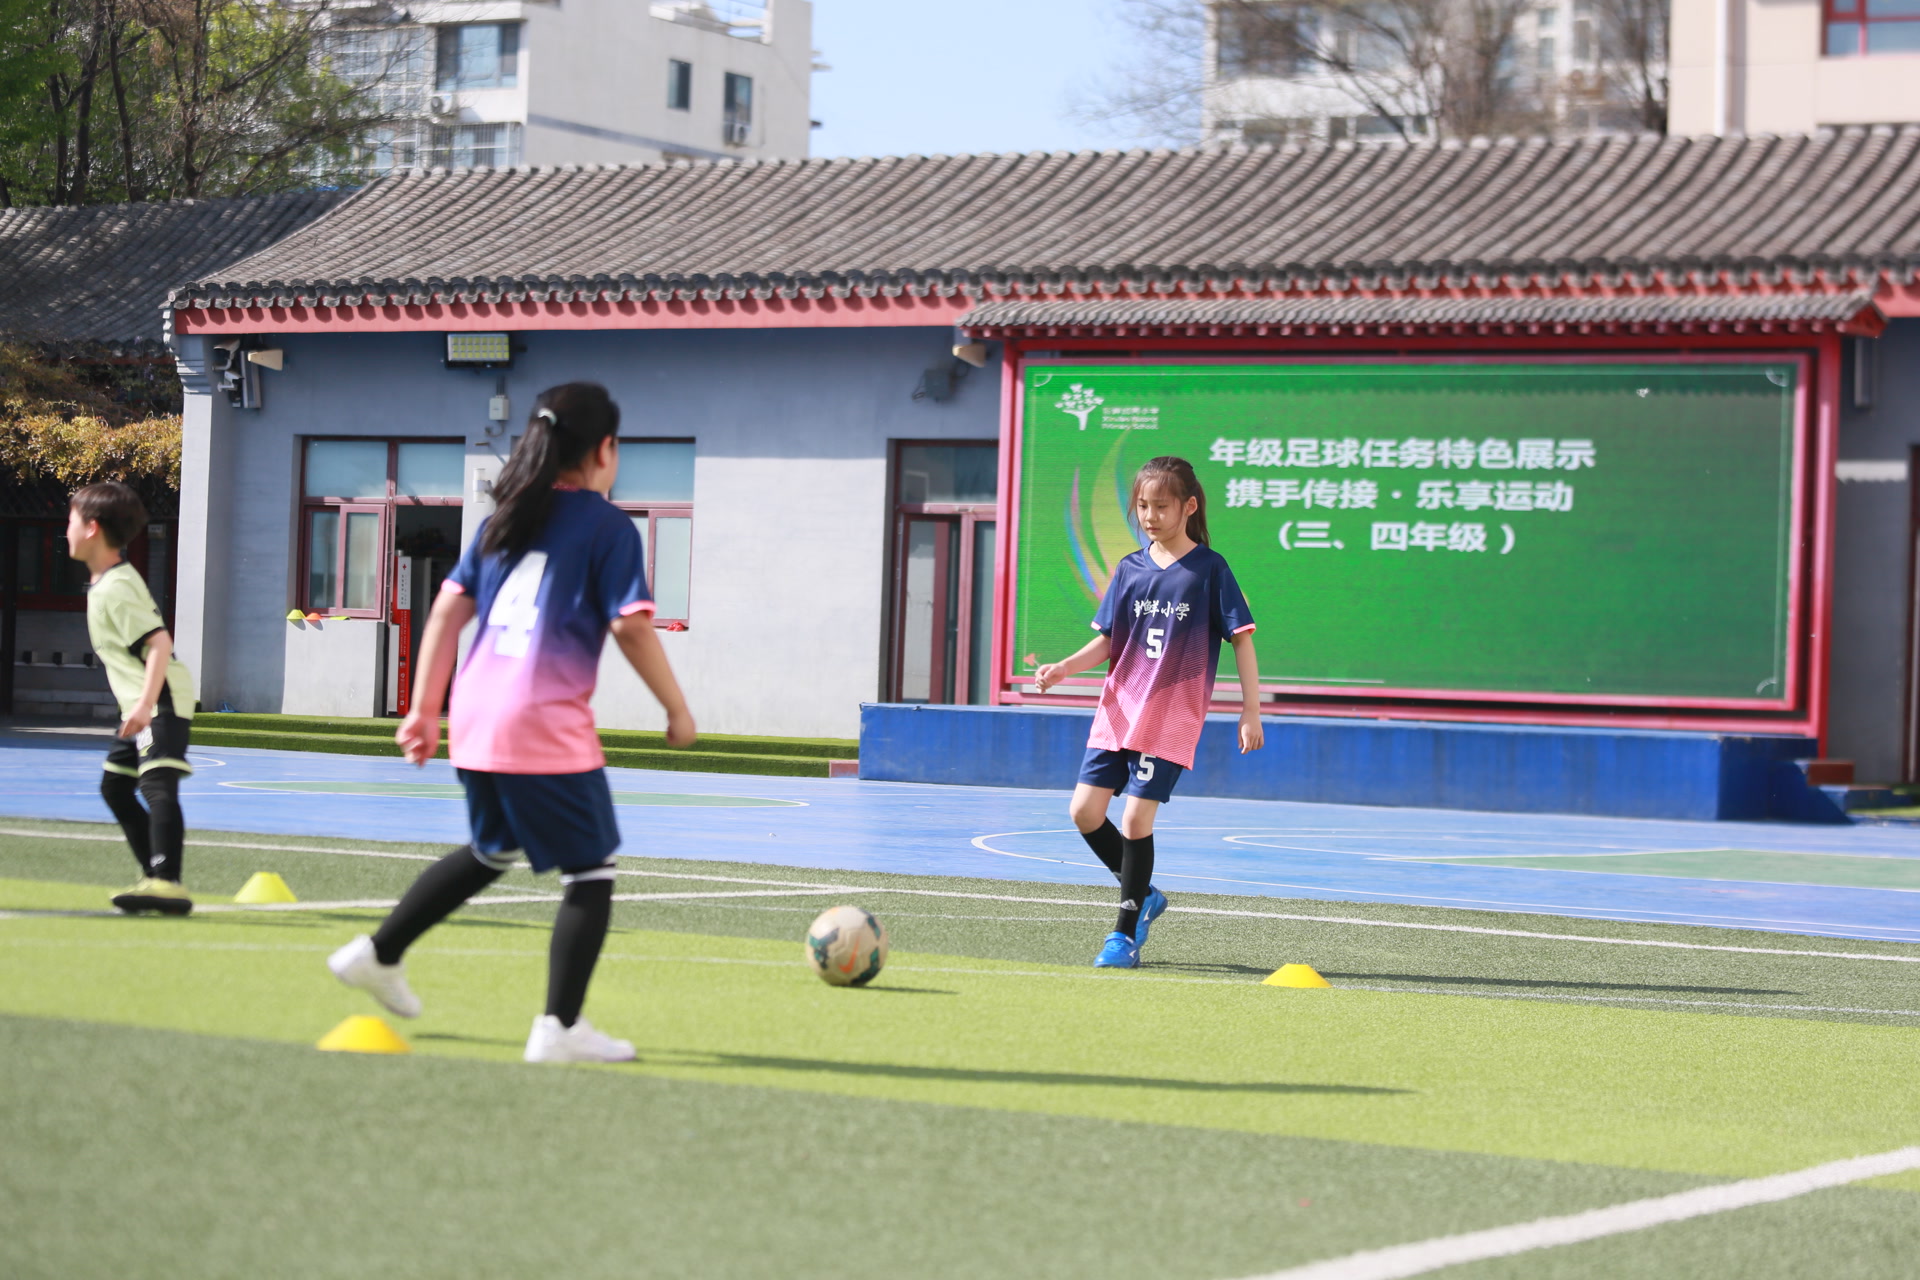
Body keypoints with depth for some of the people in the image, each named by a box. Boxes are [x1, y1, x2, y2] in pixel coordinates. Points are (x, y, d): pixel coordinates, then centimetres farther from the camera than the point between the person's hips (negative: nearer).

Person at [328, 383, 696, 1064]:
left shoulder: (504, 520, 15)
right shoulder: (608, 527, -3)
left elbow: (447, 610, 13)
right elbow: (630, 624, -11)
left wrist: (424, 708, 16)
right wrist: (677, 708, 0)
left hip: (476, 716, 7)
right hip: (546, 726, -7)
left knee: (492, 851, 29)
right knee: (590, 871, 3)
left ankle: (379, 953, 31)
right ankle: (560, 1027, -4)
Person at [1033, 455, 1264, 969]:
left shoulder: (1209, 568, -4)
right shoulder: (1129, 569, 7)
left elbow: (1241, 638, -2)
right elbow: (1107, 641, 10)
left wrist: (1250, 712, -6)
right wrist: (1063, 668, -7)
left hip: (1172, 719, -5)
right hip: (1118, 712, 5)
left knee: (1137, 817, -11)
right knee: (1085, 811, -2)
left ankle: (1125, 935, 2)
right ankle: (1143, 895, 21)